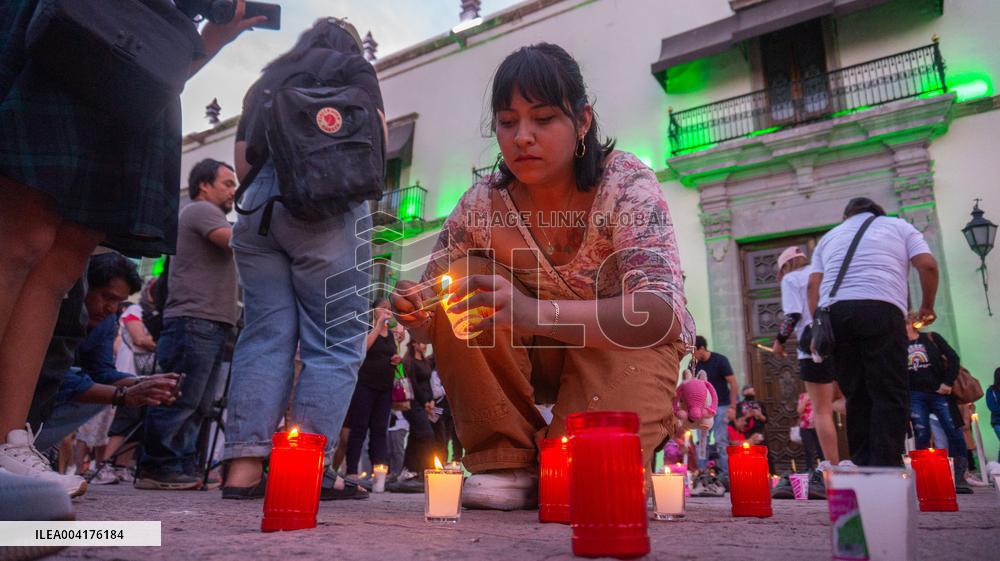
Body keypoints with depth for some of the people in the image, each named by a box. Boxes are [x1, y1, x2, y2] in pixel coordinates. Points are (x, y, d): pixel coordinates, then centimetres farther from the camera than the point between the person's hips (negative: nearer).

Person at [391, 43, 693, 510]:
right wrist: (417, 315, -33)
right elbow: (435, 320, -7)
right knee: (465, 284, -22)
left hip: (628, 345, -3)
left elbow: (660, 313, -34)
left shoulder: (625, 184, -21)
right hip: (547, 353, 4)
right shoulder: (482, 205, -14)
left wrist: (536, 312, -50)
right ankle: (508, 460, -10)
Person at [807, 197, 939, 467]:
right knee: (889, 395, -4)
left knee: (857, 397, 7)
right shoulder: (899, 226, 23)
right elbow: (928, 265, 8)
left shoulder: (829, 236, 28)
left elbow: (813, 284, 15)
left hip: (834, 313, 3)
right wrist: (927, 307, 21)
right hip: (880, 310, -3)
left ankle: (863, 470, 4)